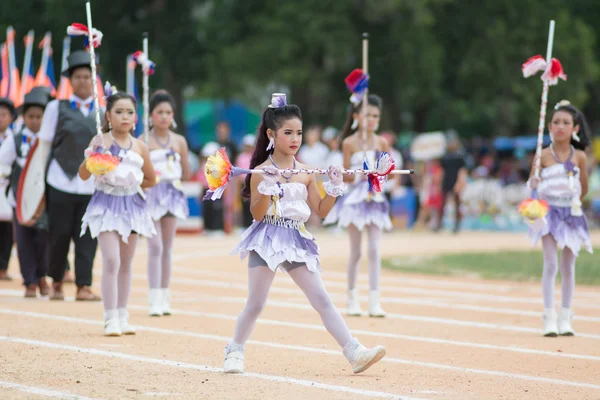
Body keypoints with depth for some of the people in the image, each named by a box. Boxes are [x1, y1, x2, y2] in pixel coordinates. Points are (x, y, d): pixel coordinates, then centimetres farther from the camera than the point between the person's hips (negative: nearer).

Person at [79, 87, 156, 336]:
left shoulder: (139, 147, 4)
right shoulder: (100, 141, -4)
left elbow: (151, 179, 13)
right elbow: (84, 175, -7)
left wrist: (132, 183, 0)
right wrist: (91, 157, -23)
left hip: (131, 204, 4)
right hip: (106, 204, -4)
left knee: (126, 264, 10)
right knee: (111, 260, -14)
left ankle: (122, 316, 18)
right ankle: (110, 319, -10)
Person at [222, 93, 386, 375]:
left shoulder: (305, 173, 7)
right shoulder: (262, 171, -8)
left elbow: (321, 211, 9)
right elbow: (257, 214, -12)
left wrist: (334, 187, -3)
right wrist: (266, 188, -24)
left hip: (296, 241, 4)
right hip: (267, 241, -4)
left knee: (322, 300, -1)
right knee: (255, 304, 3)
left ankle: (354, 353, -7)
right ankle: (235, 351, 24)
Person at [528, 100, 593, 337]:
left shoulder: (579, 157, 0)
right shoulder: (544, 155, -5)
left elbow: (584, 188, 13)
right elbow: (532, 182, -1)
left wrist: (573, 204, 9)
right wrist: (533, 184, -21)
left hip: (571, 215, 2)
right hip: (549, 213, -2)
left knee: (568, 267, 6)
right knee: (551, 264, -10)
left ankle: (565, 319, 14)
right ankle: (549, 318, -8)